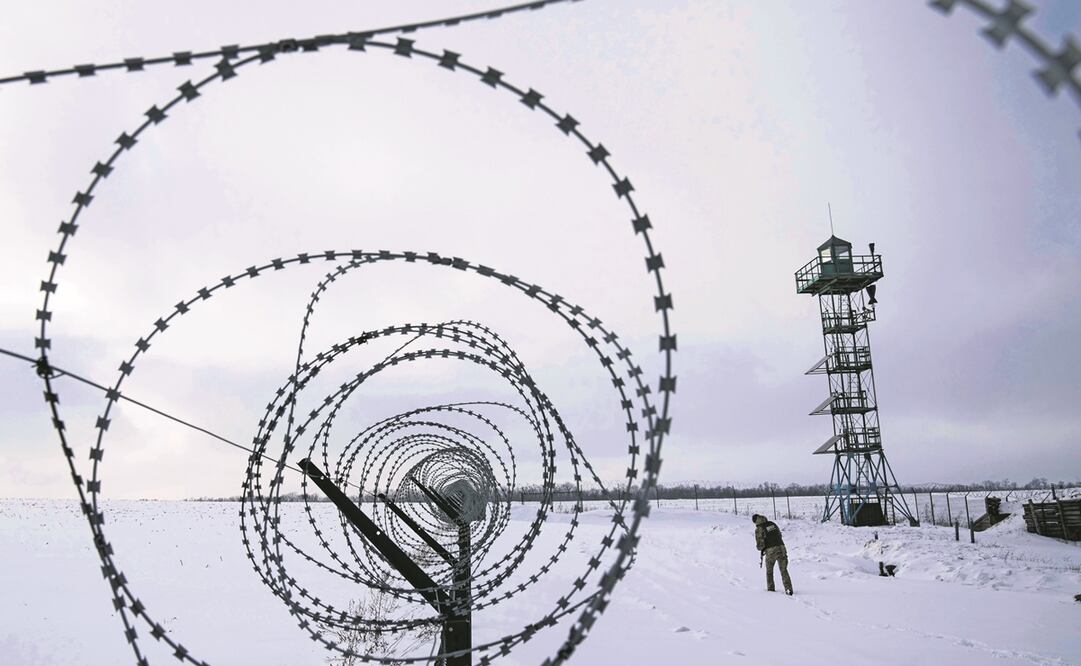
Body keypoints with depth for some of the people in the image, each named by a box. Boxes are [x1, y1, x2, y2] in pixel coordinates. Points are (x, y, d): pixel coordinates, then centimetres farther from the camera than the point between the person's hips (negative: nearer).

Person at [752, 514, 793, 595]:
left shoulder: (758, 529, -6)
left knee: (769, 571, 19)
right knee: (783, 570, 7)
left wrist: (761, 549, 16)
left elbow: (759, 545, -7)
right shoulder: (772, 523, 10)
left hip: (770, 551, -3)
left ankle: (770, 589, 24)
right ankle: (788, 589, -7)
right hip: (781, 548, 3)